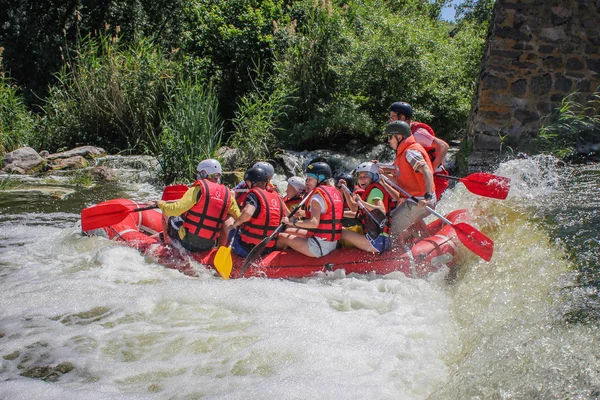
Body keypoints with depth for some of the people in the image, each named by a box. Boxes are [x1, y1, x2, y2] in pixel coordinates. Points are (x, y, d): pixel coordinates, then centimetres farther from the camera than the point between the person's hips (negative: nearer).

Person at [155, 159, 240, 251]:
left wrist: (161, 204, 1)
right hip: (208, 245, 3)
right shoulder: (227, 194, -2)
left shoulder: (198, 189, -13)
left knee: (166, 214, 19)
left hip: (187, 242, -3)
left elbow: (176, 209, -18)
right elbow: (238, 217, 5)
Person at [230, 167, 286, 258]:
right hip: (269, 249, 6)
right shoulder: (277, 196, 8)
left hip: (248, 248, -6)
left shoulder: (254, 194, -12)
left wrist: (236, 223, -11)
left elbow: (247, 213, -31)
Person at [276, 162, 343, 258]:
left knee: (281, 237, 3)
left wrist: (292, 222, -23)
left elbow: (314, 223, -30)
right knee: (288, 231, 20)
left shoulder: (317, 196, -17)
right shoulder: (335, 192, 10)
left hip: (319, 248, -9)